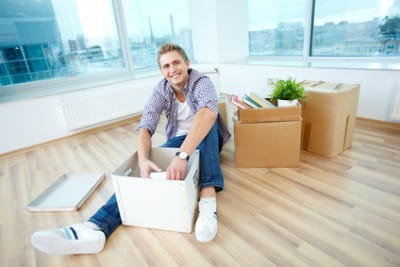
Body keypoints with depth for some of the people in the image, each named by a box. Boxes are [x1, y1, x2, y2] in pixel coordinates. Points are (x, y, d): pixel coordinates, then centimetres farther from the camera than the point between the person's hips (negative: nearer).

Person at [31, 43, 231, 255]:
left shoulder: (201, 82, -17)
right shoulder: (161, 90, -6)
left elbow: (209, 112, -40)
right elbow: (146, 126, -19)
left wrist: (183, 155, -54)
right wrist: (143, 159, -40)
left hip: (207, 142, -2)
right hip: (177, 141, 3)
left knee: (206, 120, -35)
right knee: (144, 173, -25)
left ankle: (208, 199, -47)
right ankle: (95, 227, -39)